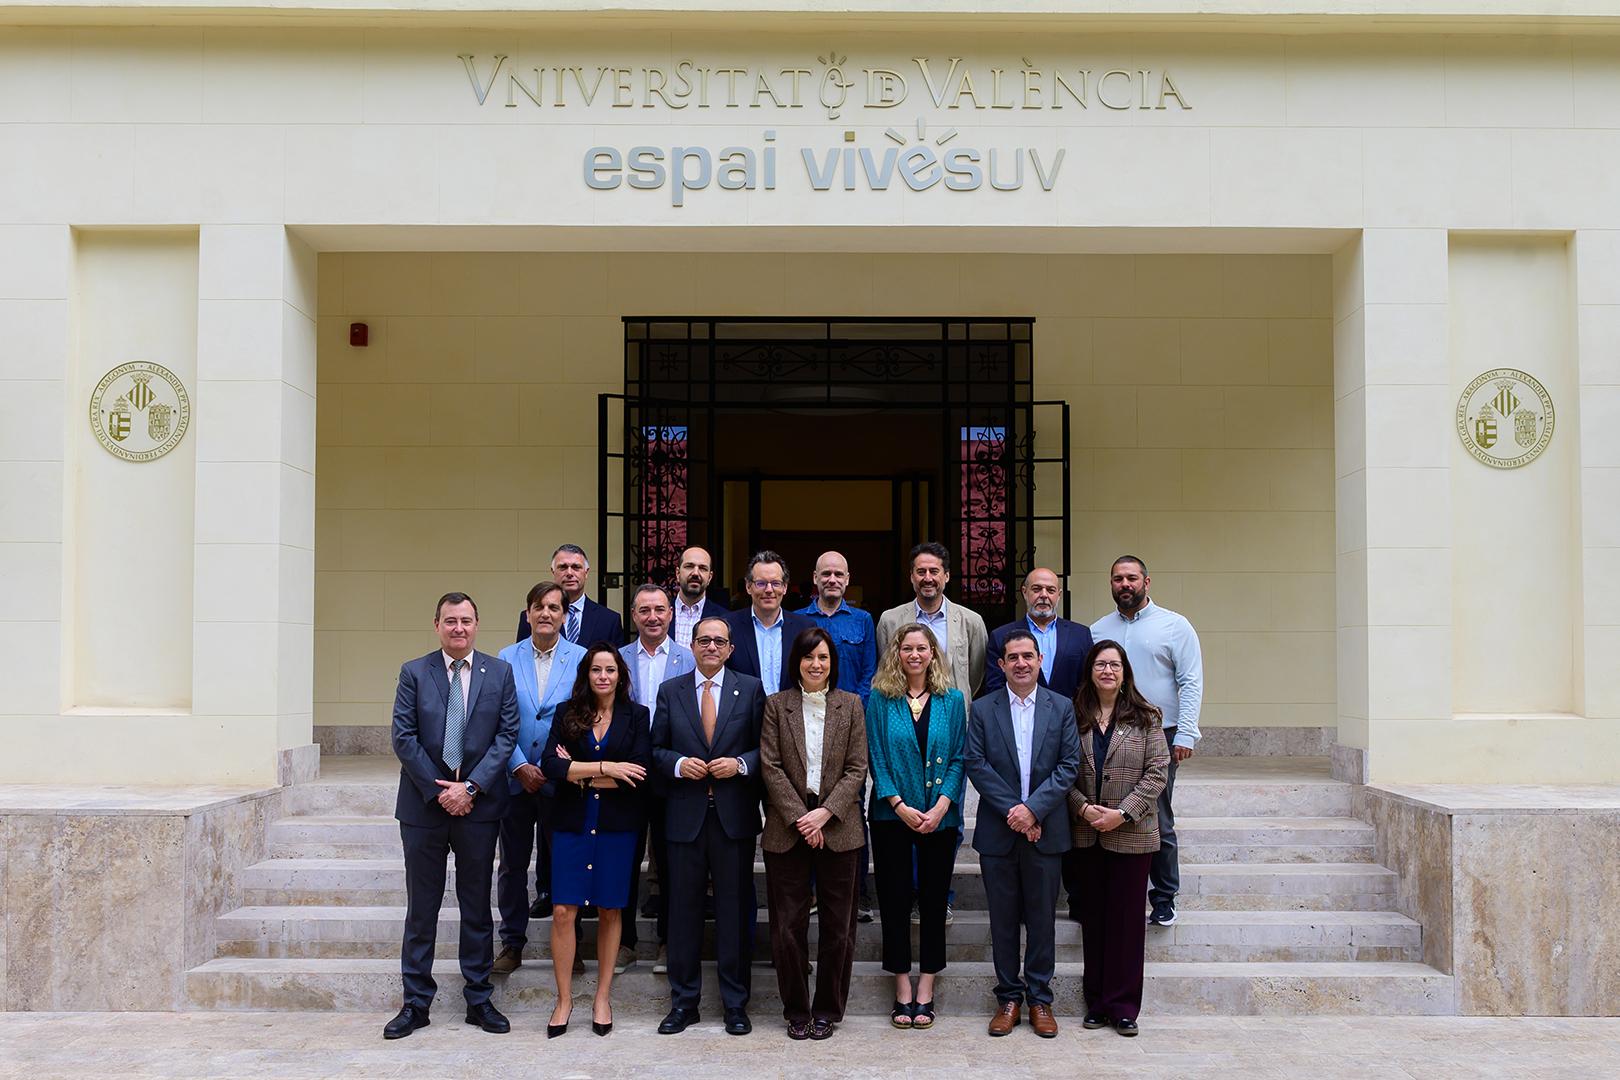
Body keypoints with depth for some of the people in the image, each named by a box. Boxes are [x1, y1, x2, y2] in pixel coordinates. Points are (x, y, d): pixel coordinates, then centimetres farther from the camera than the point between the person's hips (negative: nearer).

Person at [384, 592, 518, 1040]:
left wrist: (470, 786, -12)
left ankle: (479, 1000, 18)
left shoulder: (499, 673, 3)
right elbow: (404, 738, -3)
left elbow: (507, 735, -2)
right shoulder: (414, 672, 2)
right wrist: (438, 789, -10)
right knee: (421, 907, 6)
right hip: (424, 803, 0)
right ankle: (416, 1003, 15)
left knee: (477, 906, 9)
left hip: (479, 803, 1)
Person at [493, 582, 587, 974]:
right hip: (514, 776, 1)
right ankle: (513, 941, 21)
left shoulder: (581, 659, -1)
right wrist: (519, 766, -10)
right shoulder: (507, 659, 4)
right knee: (512, 863, 9)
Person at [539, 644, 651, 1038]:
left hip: (617, 826, 0)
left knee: (609, 911, 7)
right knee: (563, 912, -3)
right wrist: (606, 768, -15)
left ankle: (603, 998, 19)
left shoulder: (636, 716, 2)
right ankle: (564, 999, 10)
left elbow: (639, 771, -9)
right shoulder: (567, 714, 4)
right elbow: (550, 765, -9)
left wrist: (580, 774, -9)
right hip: (571, 823, 0)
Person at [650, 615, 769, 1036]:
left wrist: (740, 764, -13)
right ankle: (683, 1002, 17)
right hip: (685, 816, 1)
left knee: (735, 910, 4)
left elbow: (765, 748, 5)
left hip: (734, 816, -1)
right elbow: (656, 750, 9)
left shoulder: (751, 689, 5)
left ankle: (735, 1004, 15)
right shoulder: (670, 691, 8)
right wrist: (678, 764, -10)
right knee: (683, 909, 6)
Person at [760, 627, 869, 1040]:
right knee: (788, 925, 3)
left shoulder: (851, 705, 5)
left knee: (837, 925, 5)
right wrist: (800, 818, -10)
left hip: (837, 828, 0)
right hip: (787, 828, 0)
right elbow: (770, 767, -2)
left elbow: (857, 769, 1)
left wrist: (825, 813, -11)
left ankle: (827, 1010, 18)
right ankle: (796, 1011, 16)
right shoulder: (777, 705, 4)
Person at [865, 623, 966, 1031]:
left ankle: (925, 991, 14)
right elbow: (875, 757, -3)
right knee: (894, 900, 3)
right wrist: (900, 806, -12)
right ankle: (902, 990, 14)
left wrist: (942, 805, -11)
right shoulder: (880, 699, 1)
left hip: (939, 817, 1)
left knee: (934, 900, 5)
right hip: (892, 815, -1)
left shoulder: (952, 700, 5)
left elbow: (958, 757, 1)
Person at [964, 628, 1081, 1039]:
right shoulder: (983, 710, 3)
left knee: (1042, 918, 7)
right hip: (998, 832, 0)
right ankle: (1008, 997, 18)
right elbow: (976, 764, -4)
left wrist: (1033, 808, -14)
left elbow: (1069, 766, -2)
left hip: (1045, 831, 0)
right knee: (1003, 919, 7)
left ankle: (1040, 998, 18)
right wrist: (1011, 811, -13)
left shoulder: (1062, 708, 4)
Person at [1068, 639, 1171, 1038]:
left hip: (1132, 834, -2)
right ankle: (1096, 1002, 17)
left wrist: (1122, 812, -13)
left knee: (1126, 916, 2)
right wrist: (1083, 808, -12)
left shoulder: (1144, 718, 1)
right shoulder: (1075, 717, 5)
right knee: (1093, 916, 8)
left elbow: (1157, 772, -5)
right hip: (1087, 835, 2)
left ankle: (1123, 1005, 11)